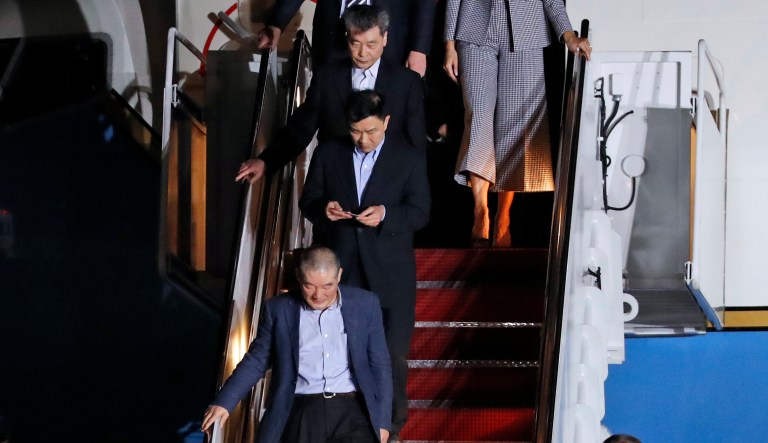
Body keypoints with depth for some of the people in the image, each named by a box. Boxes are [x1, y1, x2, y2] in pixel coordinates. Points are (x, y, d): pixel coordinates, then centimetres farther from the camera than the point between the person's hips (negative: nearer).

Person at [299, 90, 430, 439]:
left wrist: (385, 214, -22)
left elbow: (420, 211, -4)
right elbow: (308, 201, 10)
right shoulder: (328, 154, 5)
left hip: (390, 275, -2)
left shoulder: (411, 158, -2)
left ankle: (390, 425, 18)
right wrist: (323, 210, -14)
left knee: (392, 353, 2)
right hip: (342, 268, 2)